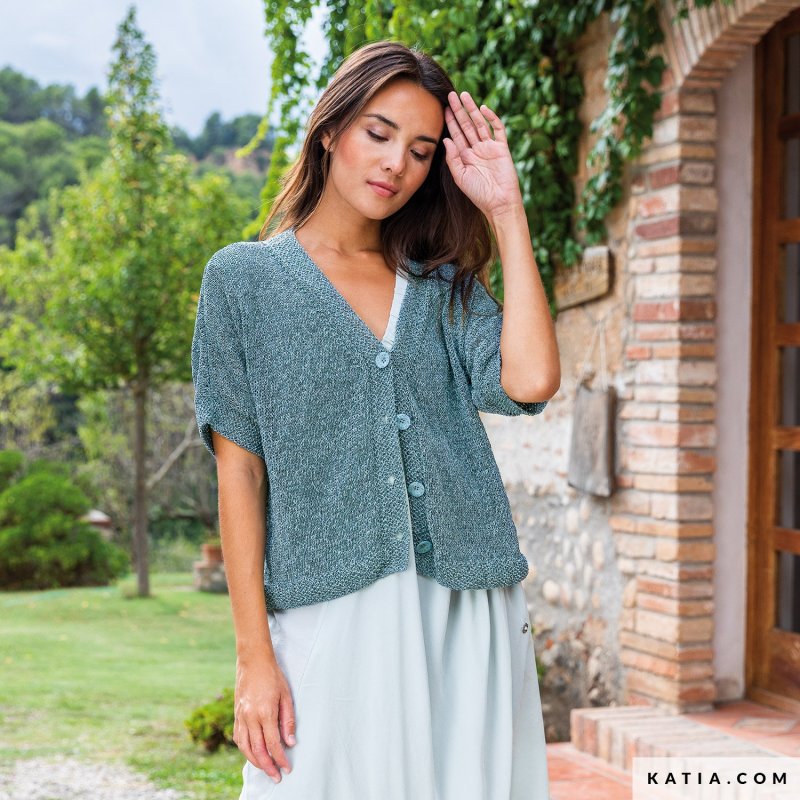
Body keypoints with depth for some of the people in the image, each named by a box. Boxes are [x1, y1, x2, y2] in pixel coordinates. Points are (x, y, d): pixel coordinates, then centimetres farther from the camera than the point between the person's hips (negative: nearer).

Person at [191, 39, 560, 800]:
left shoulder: (443, 285, 14)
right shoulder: (244, 277, 6)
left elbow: (530, 379, -8)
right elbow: (239, 471, 0)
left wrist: (506, 210, -1)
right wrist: (253, 654, -7)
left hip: (467, 622, 3)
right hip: (330, 622, -3)